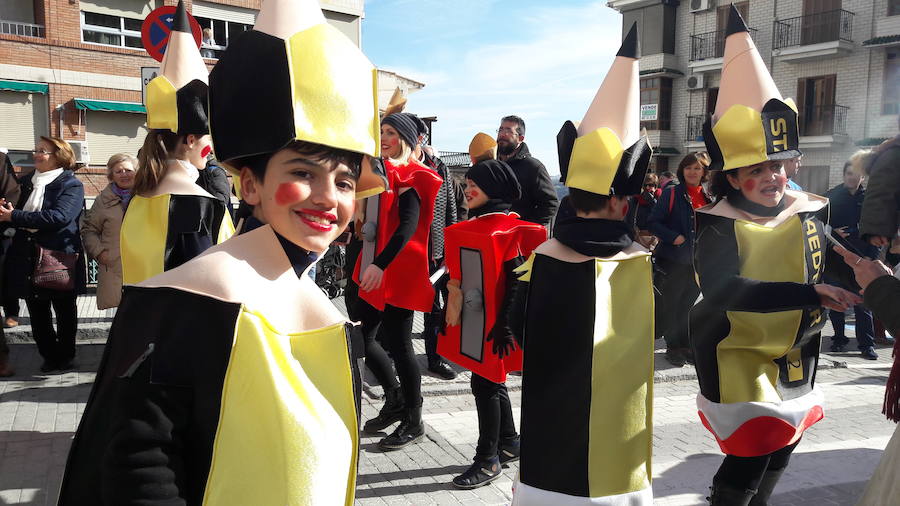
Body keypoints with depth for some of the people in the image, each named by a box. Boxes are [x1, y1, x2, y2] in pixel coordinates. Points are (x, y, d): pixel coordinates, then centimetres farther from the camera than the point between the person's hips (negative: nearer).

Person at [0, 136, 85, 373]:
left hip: (59, 258, -5)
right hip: (28, 258, 5)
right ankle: (50, 356, 22)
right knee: (37, 312, 10)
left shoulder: (71, 185, -7)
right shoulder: (25, 181, 12)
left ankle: (66, 356, 23)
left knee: (64, 311, 9)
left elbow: (58, 217, -21)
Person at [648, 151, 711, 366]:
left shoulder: (709, 197, 8)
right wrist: (673, 237, -21)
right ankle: (673, 347, 16)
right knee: (669, 305, 3)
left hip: (697, 261, 4)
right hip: (673, 260, -4)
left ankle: (685, 346, 26)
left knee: (688, 304, 13)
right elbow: (653, 222, -9)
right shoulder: (671, 194, -7)